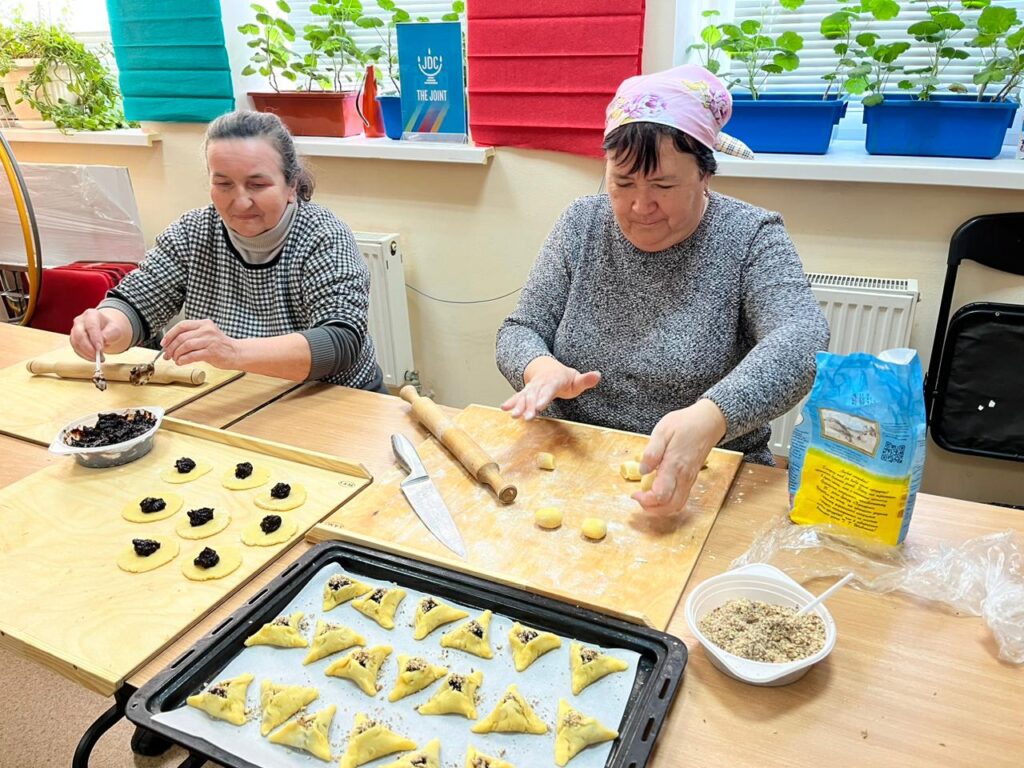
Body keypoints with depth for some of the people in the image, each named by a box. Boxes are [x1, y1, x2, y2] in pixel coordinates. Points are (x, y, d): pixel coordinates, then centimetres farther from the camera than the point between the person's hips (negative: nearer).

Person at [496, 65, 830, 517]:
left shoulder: (751, 238, -6)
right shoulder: (582, 224, 3)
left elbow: (800, 340, -22)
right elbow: (520, 330, 3)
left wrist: (707, 420, -41)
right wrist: (544, 369, -23)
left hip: (705, 480, -1)